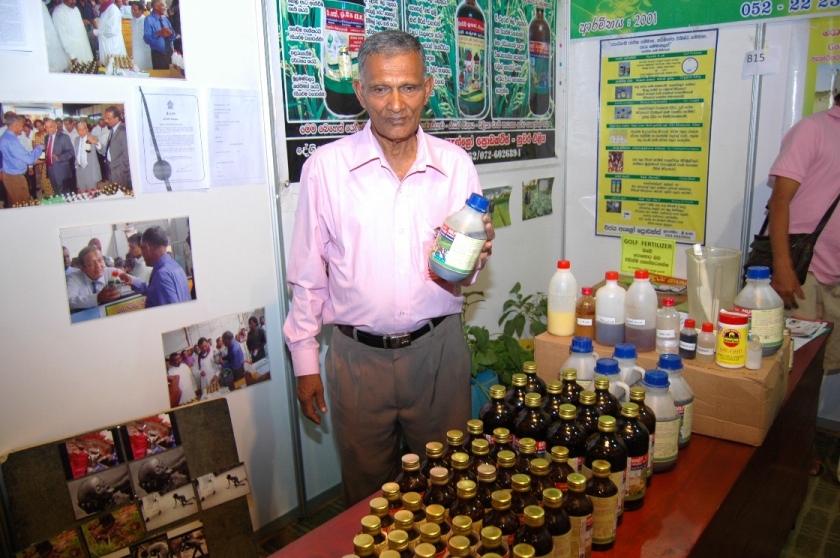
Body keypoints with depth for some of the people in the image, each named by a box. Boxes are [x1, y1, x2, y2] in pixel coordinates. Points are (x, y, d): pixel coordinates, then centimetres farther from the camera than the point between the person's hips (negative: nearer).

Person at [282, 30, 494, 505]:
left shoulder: (456, 164, -2)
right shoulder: (326, 167, -6)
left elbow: (470, 265, 6)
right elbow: (308, 274, 0)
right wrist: (305, 359, 2)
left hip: (438, 348, 1)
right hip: (358, 356, -1)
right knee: (367, 492, 18)